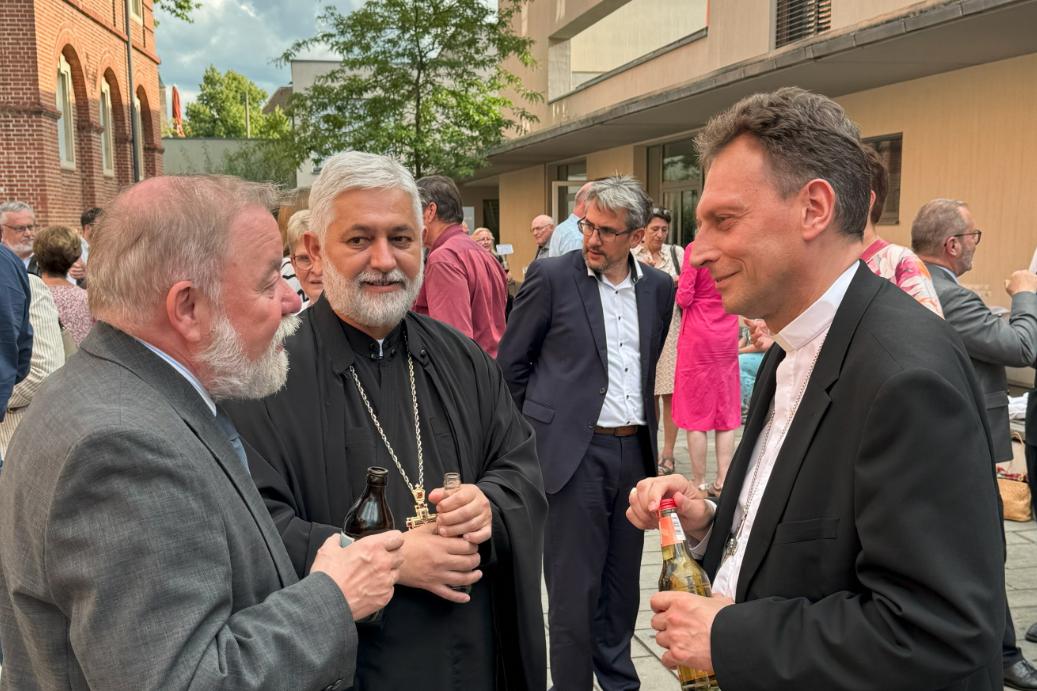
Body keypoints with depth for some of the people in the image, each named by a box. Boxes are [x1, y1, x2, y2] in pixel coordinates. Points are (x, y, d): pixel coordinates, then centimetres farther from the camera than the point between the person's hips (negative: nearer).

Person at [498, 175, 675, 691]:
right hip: (574, 451, -4)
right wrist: (546, 420, 5)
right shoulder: (551, 277, -6)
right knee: (574, 588, 3)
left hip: (635, 450, 5)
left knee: (623, 581, 17)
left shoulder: (658, 287, 7)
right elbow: (510, 364, 1)